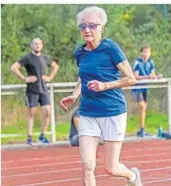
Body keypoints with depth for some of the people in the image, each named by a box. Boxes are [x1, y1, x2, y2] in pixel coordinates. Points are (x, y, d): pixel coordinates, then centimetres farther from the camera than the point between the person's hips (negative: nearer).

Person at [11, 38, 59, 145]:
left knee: (47, 112, -3)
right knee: (31, 114, 1)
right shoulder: (27, 58, -4)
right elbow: (14, 68, -11)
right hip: (32, 90, -4)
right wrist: (24, 79, -13)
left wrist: (50, 77, 13)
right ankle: (29, 137, 7)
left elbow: (55, 66, 28)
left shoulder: (45, 58, 11)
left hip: (44, 89, 4)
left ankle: (43, 135, 10)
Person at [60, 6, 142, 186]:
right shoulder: (80, 53, 5)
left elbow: (131, 79, -8)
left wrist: (105, 85, -20)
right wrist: (74, 96, 7)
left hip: (113, 113, -4)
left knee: (111, 168, 3)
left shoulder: (110, 47, -11)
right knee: (87, 166, -8)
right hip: (88, 115, 4)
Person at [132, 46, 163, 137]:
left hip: (145, 87, 6)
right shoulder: (137, 62, -16)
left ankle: (141, 131, 18)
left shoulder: (150, 62, 0)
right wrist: (147, 77, -29)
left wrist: (157, 76, -20)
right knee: (142, 106, -18)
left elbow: (153, 74, 2)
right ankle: (142, 129, -14)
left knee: (144, 107, 10)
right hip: (137, 87, -6)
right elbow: (136, 76, -19)